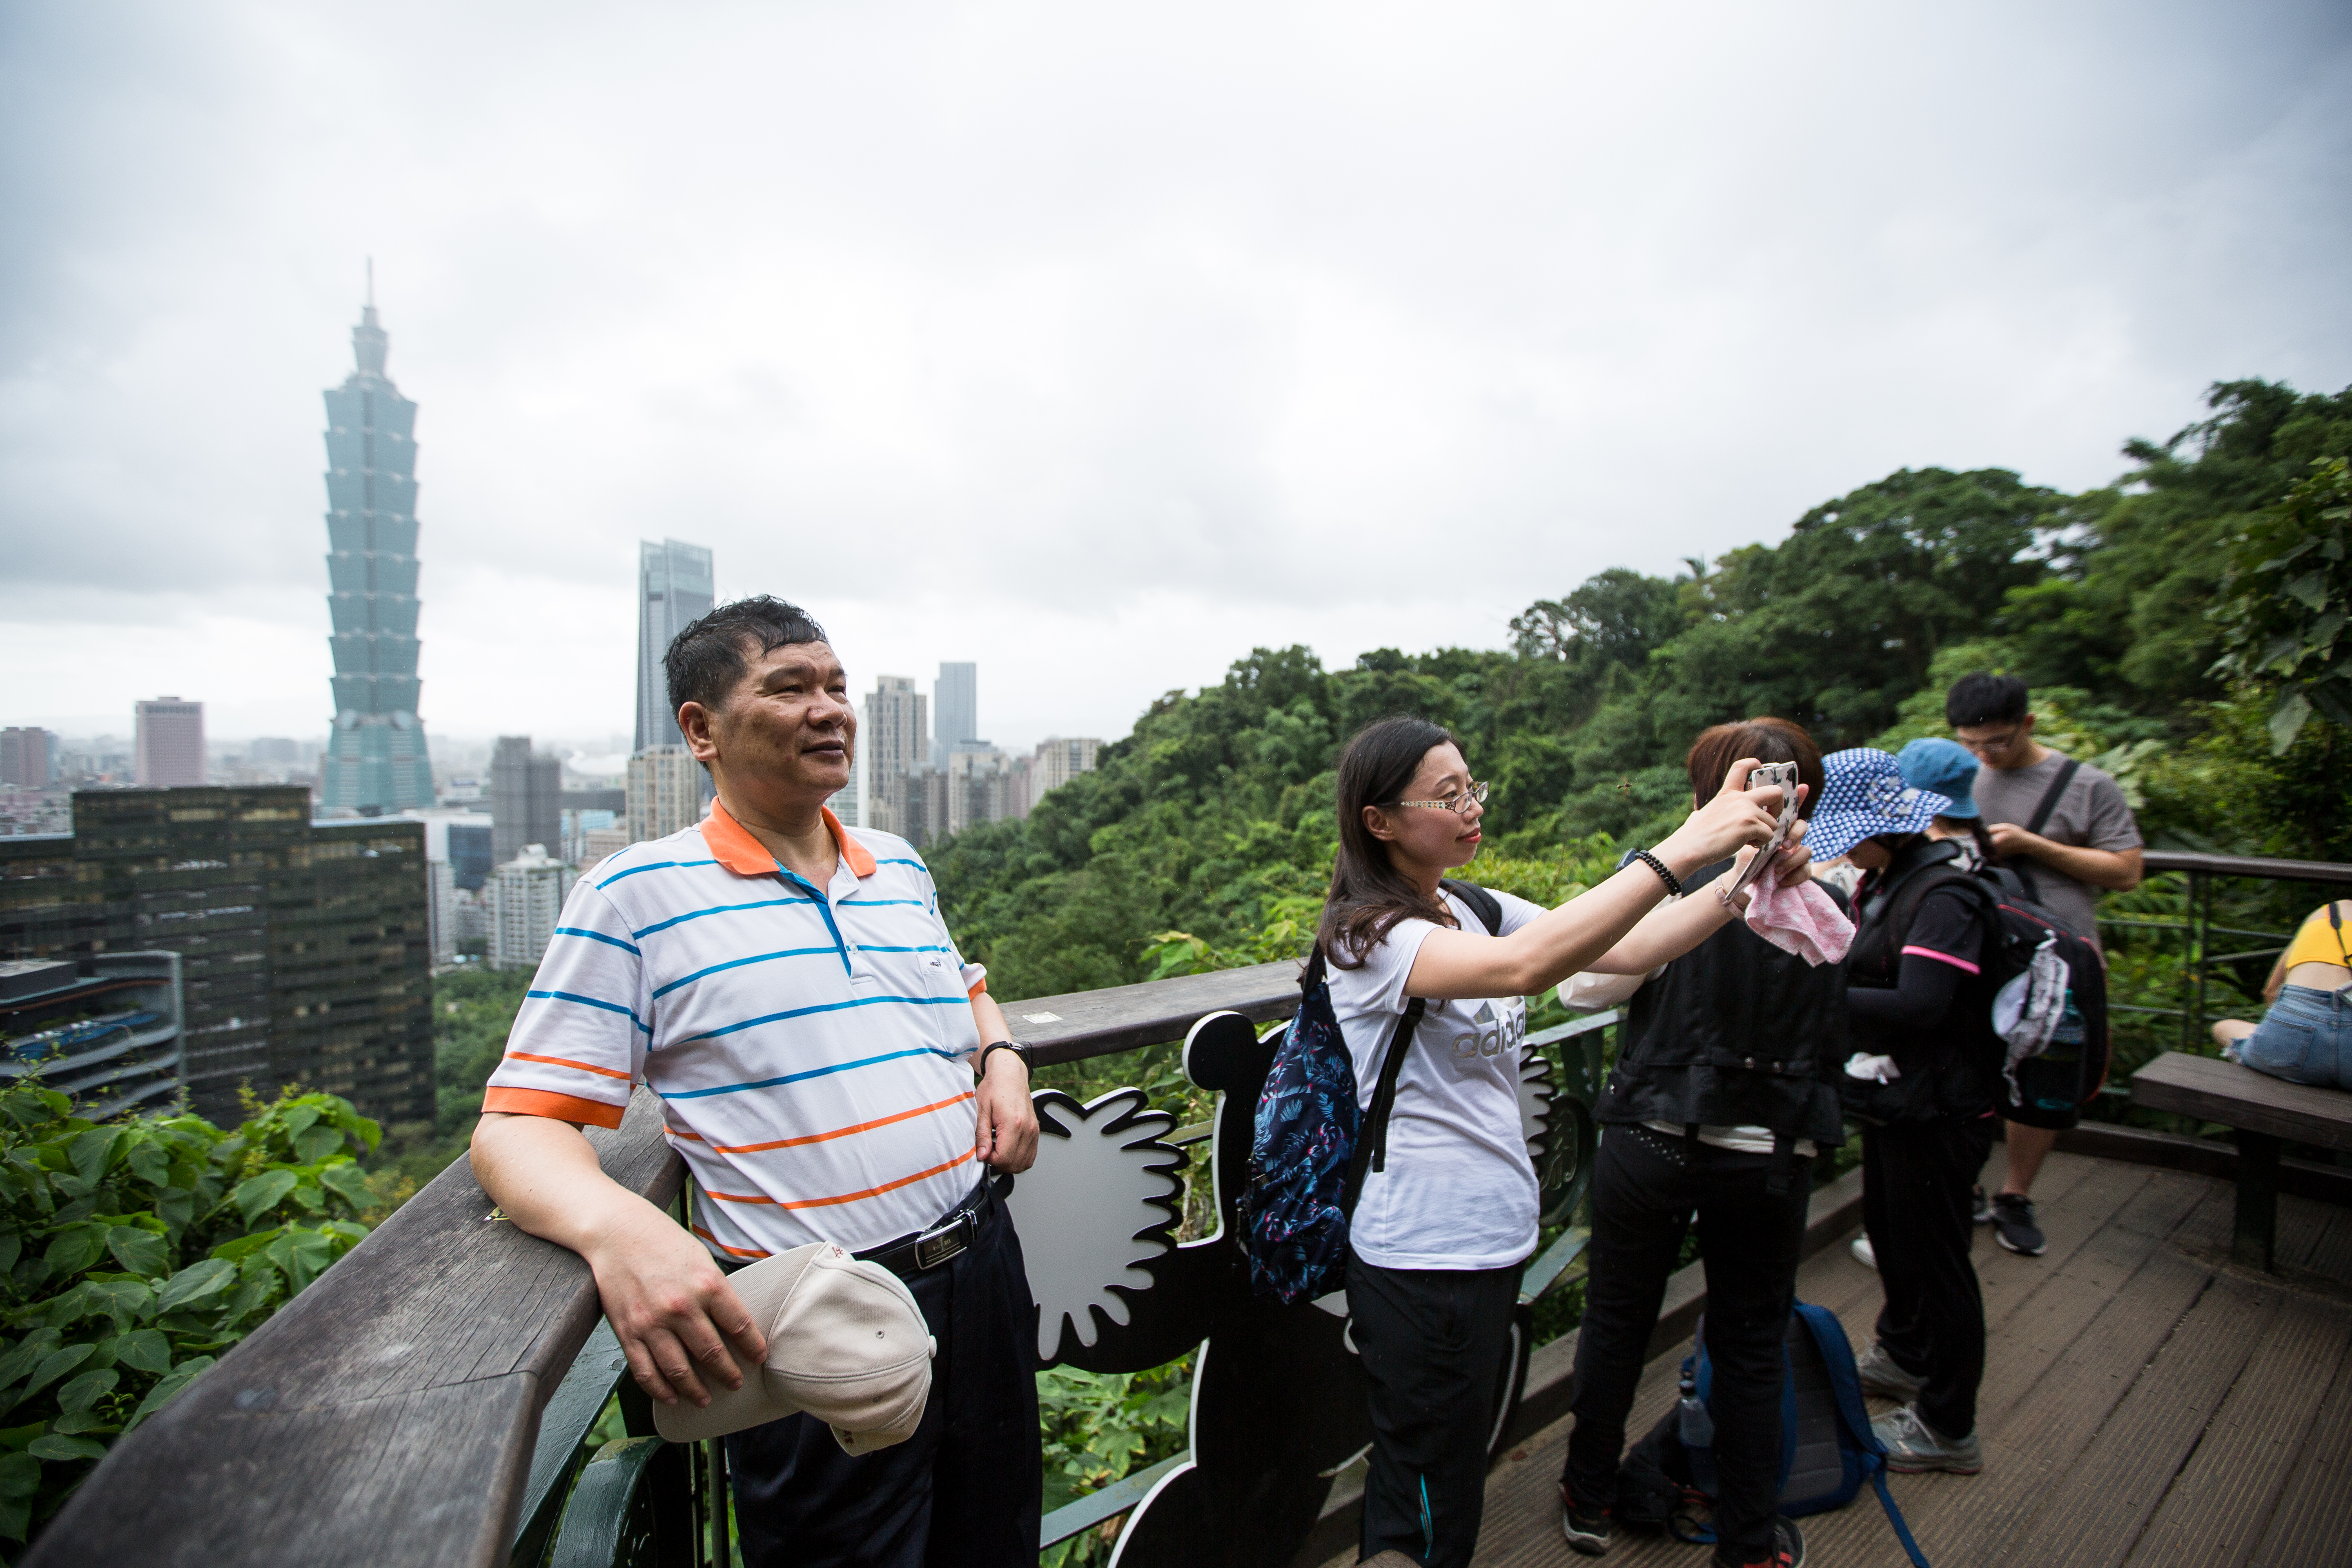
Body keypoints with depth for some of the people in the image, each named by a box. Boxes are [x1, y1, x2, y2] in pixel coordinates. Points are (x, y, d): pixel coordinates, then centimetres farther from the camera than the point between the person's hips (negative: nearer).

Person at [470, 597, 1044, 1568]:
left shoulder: (900, 868, 8)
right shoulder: (638, 896, -8)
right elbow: (518, 1129, -11)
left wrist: (1001, 1060, 5)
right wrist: (615, 1228, -32)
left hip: (980, 1265, 6)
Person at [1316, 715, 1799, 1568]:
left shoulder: (1476, 912, 4)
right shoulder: (1369, 936, -21)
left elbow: (1627, 949, -2)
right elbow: (1526, 966, -37)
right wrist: (1681, 849, -37)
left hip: (1493, 1237, 8)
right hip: (1422, 1259, -8)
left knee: (1452, 1476, 24)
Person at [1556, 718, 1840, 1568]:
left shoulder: (1678, 882, -15)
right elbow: (1834, 1040, 10)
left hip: (1654, 1141, -2)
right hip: (1773, 1155, 3)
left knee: (1616, 1322, 16)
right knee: (1750, 1346, 19)